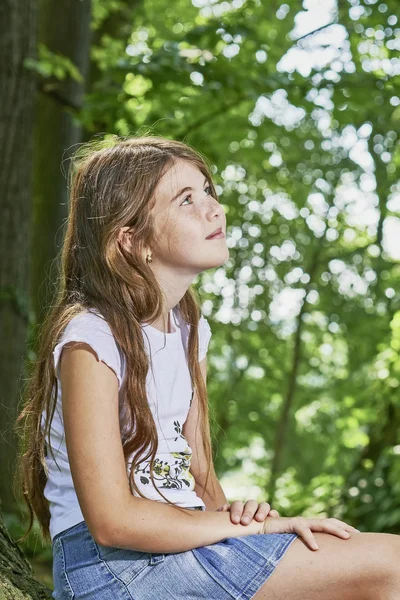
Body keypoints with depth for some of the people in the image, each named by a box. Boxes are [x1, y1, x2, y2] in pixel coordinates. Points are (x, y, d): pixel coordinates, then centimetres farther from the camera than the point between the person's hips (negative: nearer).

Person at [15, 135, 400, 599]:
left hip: (178, 541, 8)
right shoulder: (89, 338, -15)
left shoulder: (190, 330, 11)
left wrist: (234, 511, -9)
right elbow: (112, 520, -20)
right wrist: (257, 525, -14)